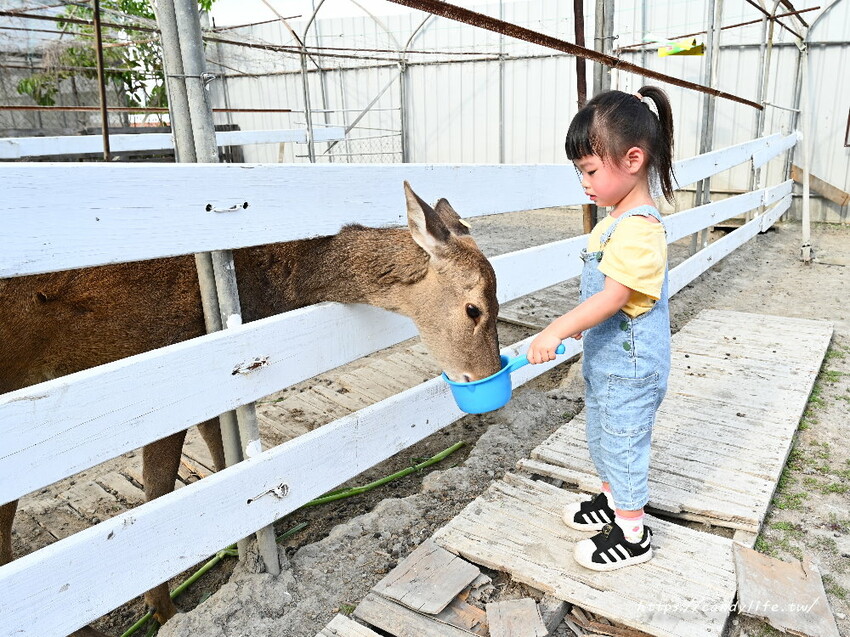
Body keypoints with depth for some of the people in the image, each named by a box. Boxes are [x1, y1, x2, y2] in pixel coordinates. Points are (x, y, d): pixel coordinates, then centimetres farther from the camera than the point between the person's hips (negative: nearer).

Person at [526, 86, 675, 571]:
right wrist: (578, 325, 19)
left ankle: (632, 535, 25)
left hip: (630, 366, -10)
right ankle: (613, 501, 45)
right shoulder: (621, 218, 5)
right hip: (606, 358, 10)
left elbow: (613, 296, -33)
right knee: (603, 436, 24)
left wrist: (557, 330, -36)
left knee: (623, 441, 6)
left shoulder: (638, 229, -26)